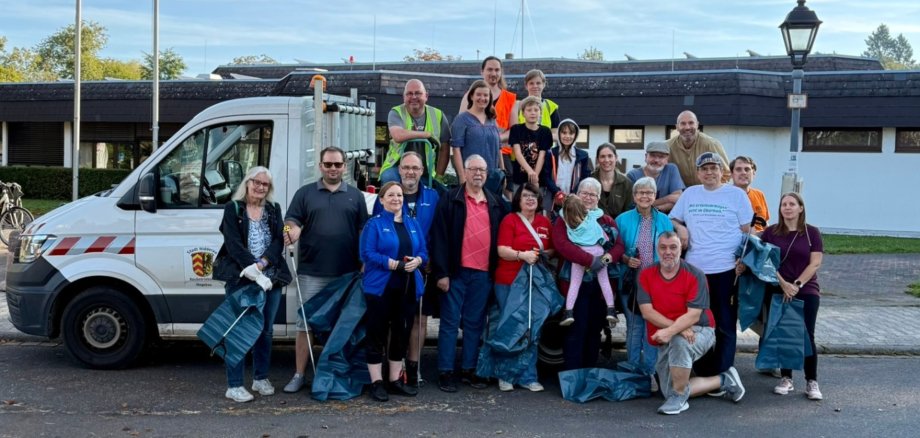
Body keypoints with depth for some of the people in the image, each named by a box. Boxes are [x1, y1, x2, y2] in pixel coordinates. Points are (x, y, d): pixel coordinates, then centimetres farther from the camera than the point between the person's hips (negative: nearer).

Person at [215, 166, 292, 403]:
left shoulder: (273, 210, 12)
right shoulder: (233, 209, 1)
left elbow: (279, 241, 1)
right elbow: (234, 244, -9)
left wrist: (261, 264, -16)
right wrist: (255, 273, -18)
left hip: (270, 279, 4)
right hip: (241, 278, -4)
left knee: (265, 330, 11)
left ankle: (261, 378, 24)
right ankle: (234, 385, 0)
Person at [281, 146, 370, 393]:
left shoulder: (355, 196, 11)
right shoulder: (305, 193, 9)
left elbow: (364, 230, 9)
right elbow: (292, 220, 2)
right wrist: (293, 230, -23)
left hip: (347, 273, 1)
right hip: (312, 272, -1)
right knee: (306, 322, 1)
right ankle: (299, 375, 6)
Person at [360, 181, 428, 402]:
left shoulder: (413, 224, 14)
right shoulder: (374, 224, -3)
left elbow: (423, 251, 12)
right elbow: (367, 254, -12)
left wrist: (417, 261, -11)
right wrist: (394, 264, -20)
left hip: (407, 287, 5)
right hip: (380, 287, -5)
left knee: (401, 334, 10)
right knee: (377, 335, -1)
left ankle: (395, 380, 20)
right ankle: (377, 382, 6)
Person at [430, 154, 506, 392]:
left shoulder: (495, 204, 13)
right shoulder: (450, 200, -1)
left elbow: (499, 238, 16)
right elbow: (440, 237, -6)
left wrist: (496, 270, 7)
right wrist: (442, 272, -11)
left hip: (483, 274, 4)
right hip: (456, 272, -4)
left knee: (474, 324, 10)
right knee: (450, 323, 1)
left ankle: (469, 370, 19)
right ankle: (445, 372, 6)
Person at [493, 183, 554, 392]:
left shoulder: (545, 222, 13)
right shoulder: (509, 220, 0)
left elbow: (552, 249, 18)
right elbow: (502, 250, -9)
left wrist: (545, 254, -4)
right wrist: (522, 255, -24)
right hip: (509, 282, -4)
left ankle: (528, 377, 11)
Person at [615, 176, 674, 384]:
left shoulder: (664, 221, 5)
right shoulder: (623, 220, 1)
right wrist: (626, 260, -16)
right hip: (631, 282, -1)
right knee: (634, 326, 6)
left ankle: (649, 371, 10)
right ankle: (633, 371, 16)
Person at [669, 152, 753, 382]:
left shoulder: (736, 194, 3)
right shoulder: (689, 193, 12)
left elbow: (746, 230, 2)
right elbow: (673, 219, 20)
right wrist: (679, 227, -2)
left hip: (726, 270, -3)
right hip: (694, 269, 3)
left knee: (724, 325, 2)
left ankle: (721, 376, 7)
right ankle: (702, 372, 18)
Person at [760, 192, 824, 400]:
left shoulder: (812, 232, 2)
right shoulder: (771, 232, 4)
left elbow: (815, 263, -3)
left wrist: (797, 285, -12)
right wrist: (783, 284, -12)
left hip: (807, 292, -1)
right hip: (778, 291, 1)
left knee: (807, 336, -3)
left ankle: (812, 382, 3)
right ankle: (786, 379, 14)